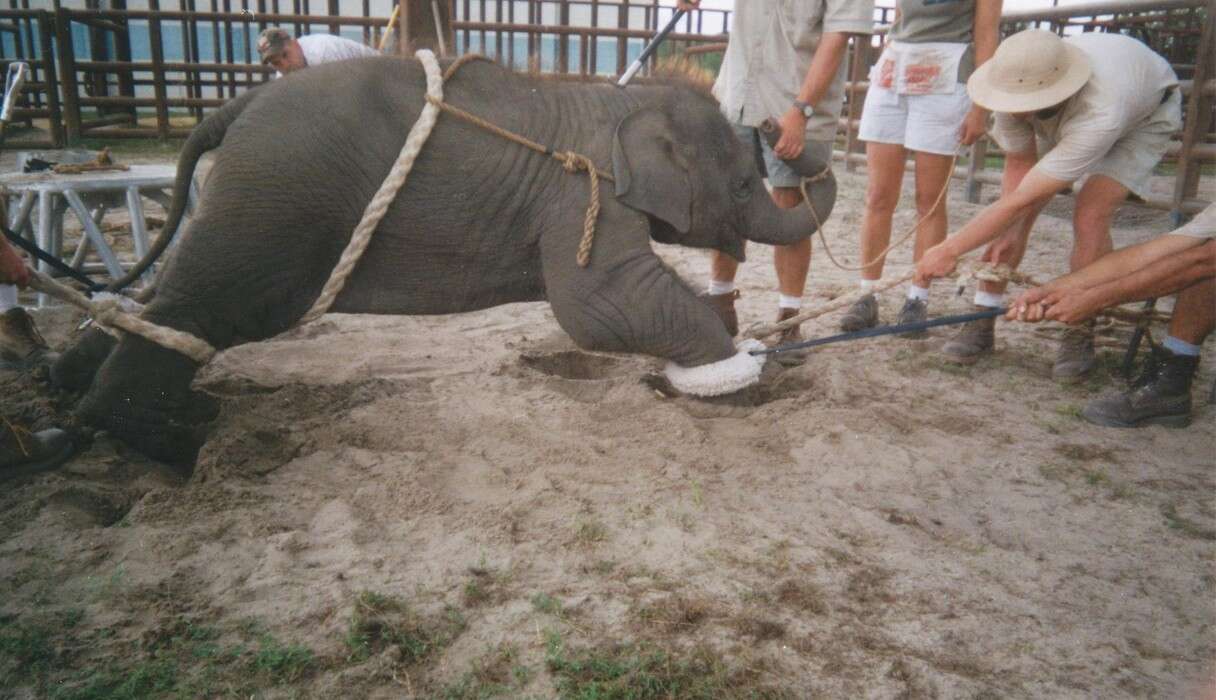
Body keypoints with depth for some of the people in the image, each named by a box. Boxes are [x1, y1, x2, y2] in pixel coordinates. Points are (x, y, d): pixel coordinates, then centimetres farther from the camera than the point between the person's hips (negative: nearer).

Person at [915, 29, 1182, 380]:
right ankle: (982, 324, -2)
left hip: (1146, 113, -4)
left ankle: (1080, 335, -7)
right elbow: (1019, 165, -17)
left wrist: (950, 250, -42)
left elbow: (1021, 201, -45)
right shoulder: (1017, 86, -33)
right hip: (1062, 115, 5)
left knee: (1090, 215, -24)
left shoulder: (1099, 114, -47)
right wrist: (1012, 231, -27)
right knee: (1013, 218, -12)